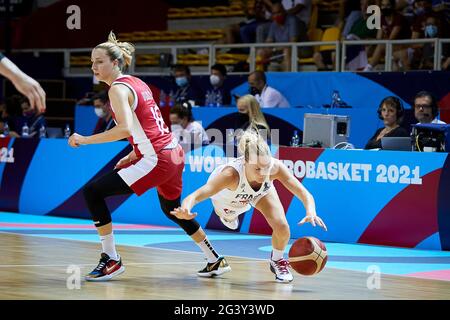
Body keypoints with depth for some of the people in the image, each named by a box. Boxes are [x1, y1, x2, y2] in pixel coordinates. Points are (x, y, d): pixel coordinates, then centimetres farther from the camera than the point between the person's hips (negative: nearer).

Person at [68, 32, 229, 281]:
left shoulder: (118, 89, -11)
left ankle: (111, 260, -7)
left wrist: (85, 140, -21)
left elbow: (126, 129, -27)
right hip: (174, 153, 10)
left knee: (92, 192, -10)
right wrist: (133, 155, 20)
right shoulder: (137, 83, 16)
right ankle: (215, 261, 42)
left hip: (157, 160, -10)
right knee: (171, 209, 33)